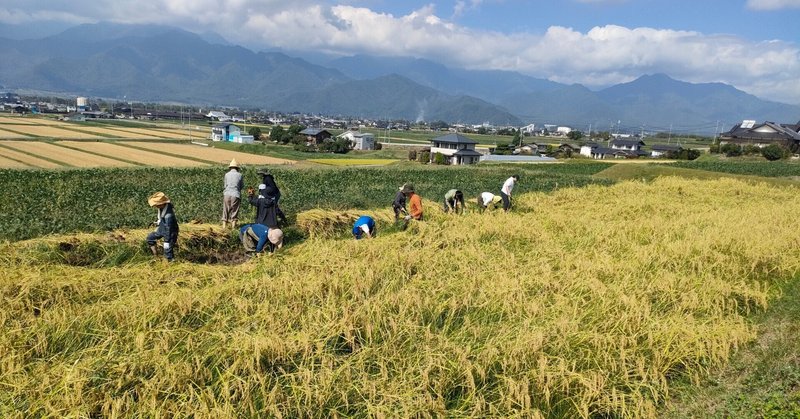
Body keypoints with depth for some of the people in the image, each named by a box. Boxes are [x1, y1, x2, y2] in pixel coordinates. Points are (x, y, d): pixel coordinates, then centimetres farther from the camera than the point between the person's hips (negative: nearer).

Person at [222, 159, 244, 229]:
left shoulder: (227, 174, 2)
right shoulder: (239, 175, 2)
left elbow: (224, 186, 8)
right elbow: (242, 186, 11)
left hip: (227, 194, 1)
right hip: (236, 195, -1)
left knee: (225, 210, 8)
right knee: (234, 211, 7)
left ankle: (224, 225, 7)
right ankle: (233, 225, 3)